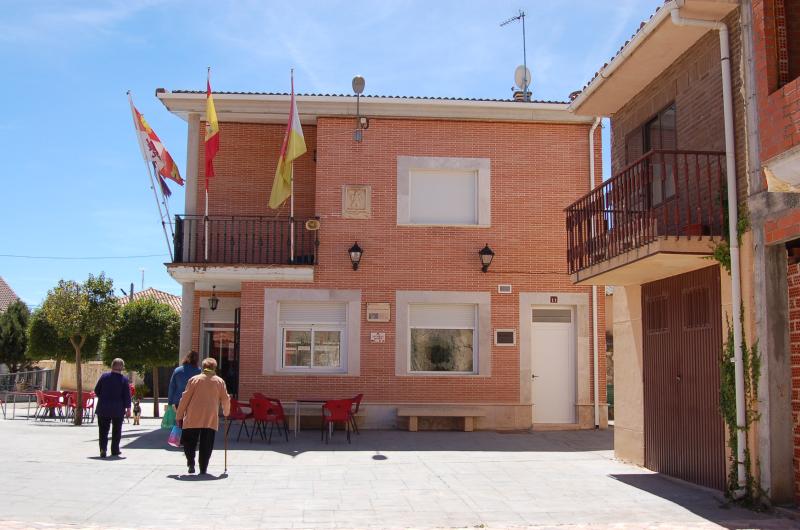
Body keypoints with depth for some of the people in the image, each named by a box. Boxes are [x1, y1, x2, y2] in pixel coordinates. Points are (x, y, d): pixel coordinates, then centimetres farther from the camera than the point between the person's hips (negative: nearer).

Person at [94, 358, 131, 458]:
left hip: (103, 408, 1)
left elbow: (96, 390, 6)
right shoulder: (124, 379, -6)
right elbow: (127, 395, -6)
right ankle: (115, 450, 15)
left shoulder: (104, 376, -1)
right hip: (118, 409, -1)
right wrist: (128, 408, -1)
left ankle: (103, 448, -13)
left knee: (103, 430, 3)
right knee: (116, 430, 12)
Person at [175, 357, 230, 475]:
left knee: (189, 441, 10)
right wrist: (226, 412, 29)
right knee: (206, 444, 5)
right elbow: (225, 399, 11)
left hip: (193, 417, 0)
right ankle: (203, 469, 3)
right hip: (211, 418, 1)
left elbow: (185, 398, 4)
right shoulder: (219, 381, 8)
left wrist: (179, 416, 9)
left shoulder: (194, 379, 6)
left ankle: (191, 462, -8)